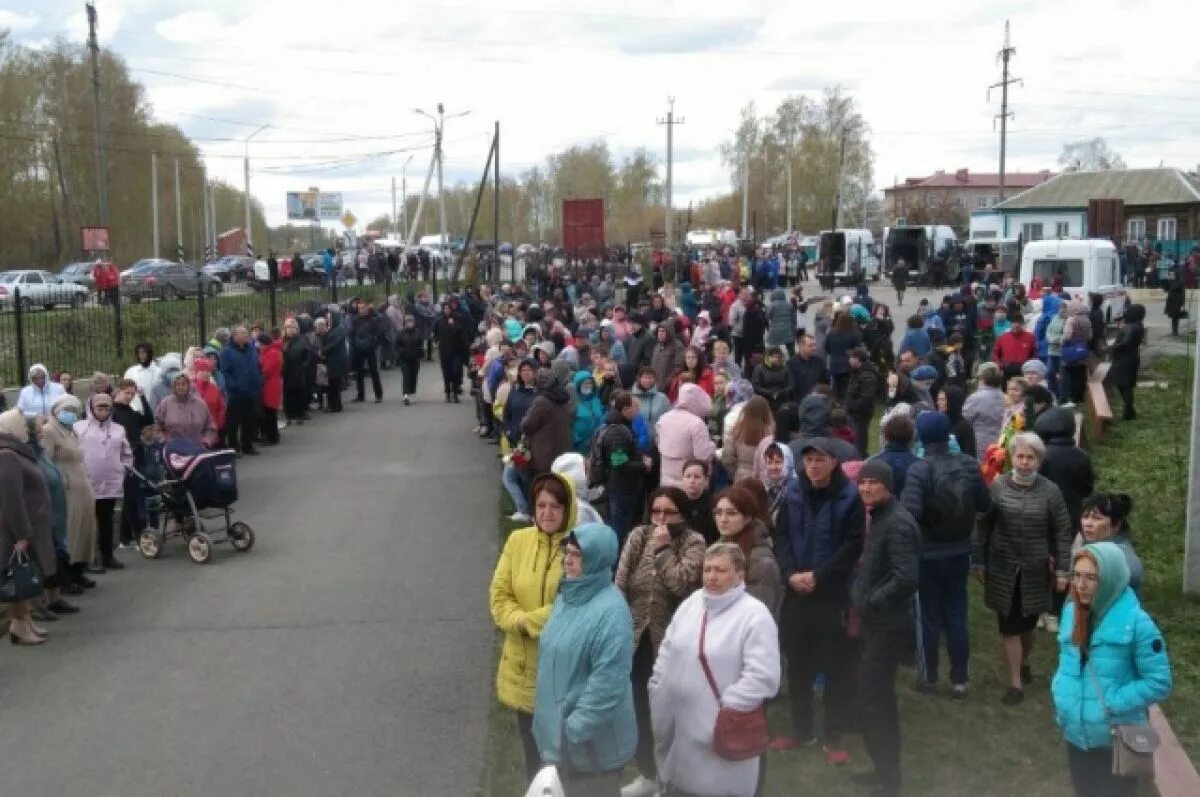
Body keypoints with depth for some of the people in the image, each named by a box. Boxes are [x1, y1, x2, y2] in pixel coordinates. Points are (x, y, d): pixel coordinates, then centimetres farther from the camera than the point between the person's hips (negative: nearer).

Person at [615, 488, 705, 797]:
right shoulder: (638, 536, 2)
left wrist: (663, 549, -17)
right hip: (636, 637, 4)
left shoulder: (693, 542, -9)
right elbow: (620, 584, -1)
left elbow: (681, 583, -24)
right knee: (637, 707, 12)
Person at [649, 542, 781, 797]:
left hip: (719, 730, -6)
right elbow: (667, 653, 13)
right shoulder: (692, 603, 6)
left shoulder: (755, 615, -14)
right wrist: (658, 694, 7)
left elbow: (763, 677, -20)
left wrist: (727, 709, -17)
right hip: (679, 724, 6)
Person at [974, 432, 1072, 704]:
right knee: (1010, 626, 1)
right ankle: (1015, 682, 9)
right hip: (1003, 570, -1)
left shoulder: (1050, 491, -7)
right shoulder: (996, 487, -7)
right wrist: (979, 562, -1)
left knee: (1029, 623, 17)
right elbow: (982, 527, -1)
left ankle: (1025, 663, 43)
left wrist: (1061, 570, -4)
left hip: (1035, 571, 1)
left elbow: (1062, 533, -3)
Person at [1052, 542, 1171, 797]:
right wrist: (1060, 692, -2)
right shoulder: (1071, 611, -1)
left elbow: (1159, 682, -16)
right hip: (1076, 733, 6)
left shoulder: (1136, 623, -20)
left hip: (1117, 738, -5)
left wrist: (1112, 704, -19)